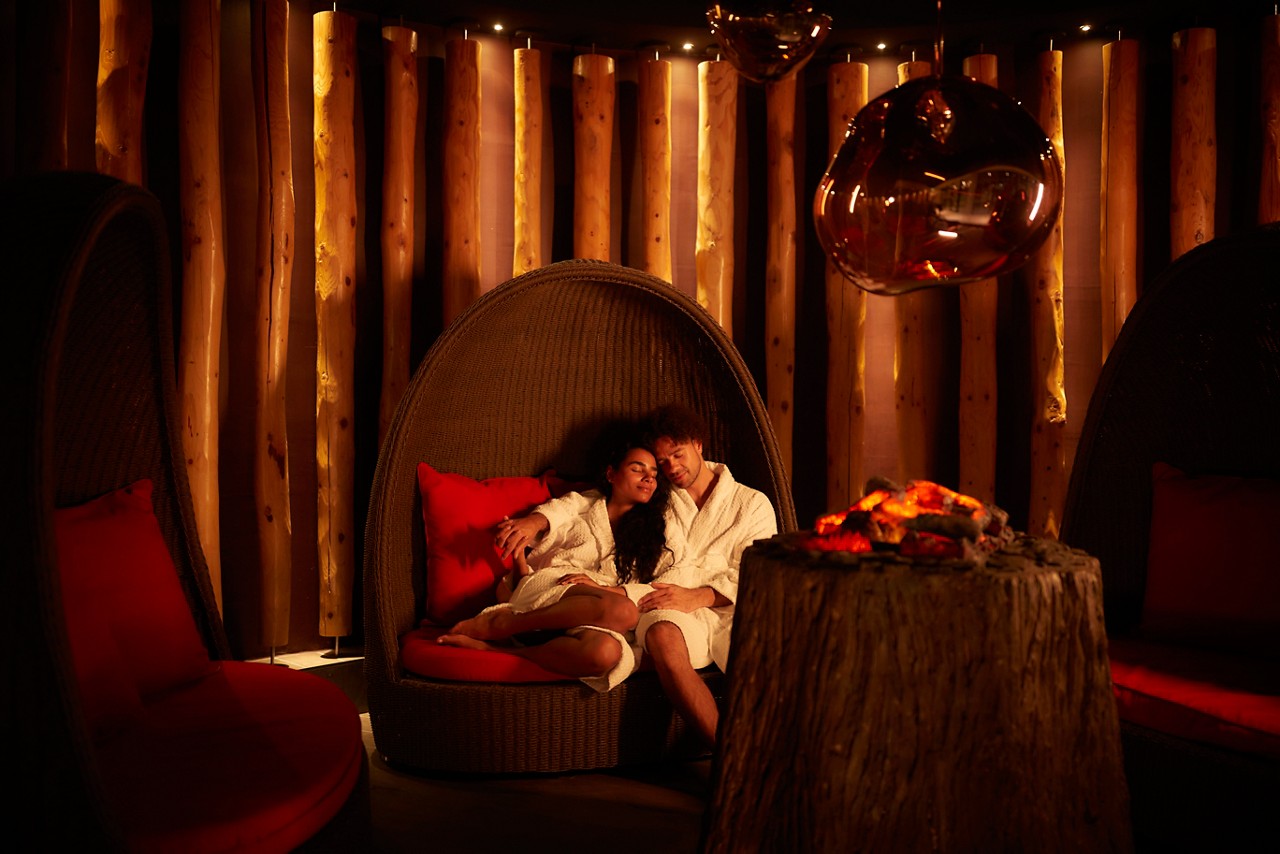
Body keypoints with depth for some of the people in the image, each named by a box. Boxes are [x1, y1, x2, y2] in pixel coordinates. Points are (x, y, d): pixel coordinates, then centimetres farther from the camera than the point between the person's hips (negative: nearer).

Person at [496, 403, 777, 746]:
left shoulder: (752, 503, 19)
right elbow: (585, 502, 22)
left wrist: (696, 596, -12)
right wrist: (537, 519, -1)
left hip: (728, 613, 0)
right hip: (671, 615, 0)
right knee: (663, 634, -38)